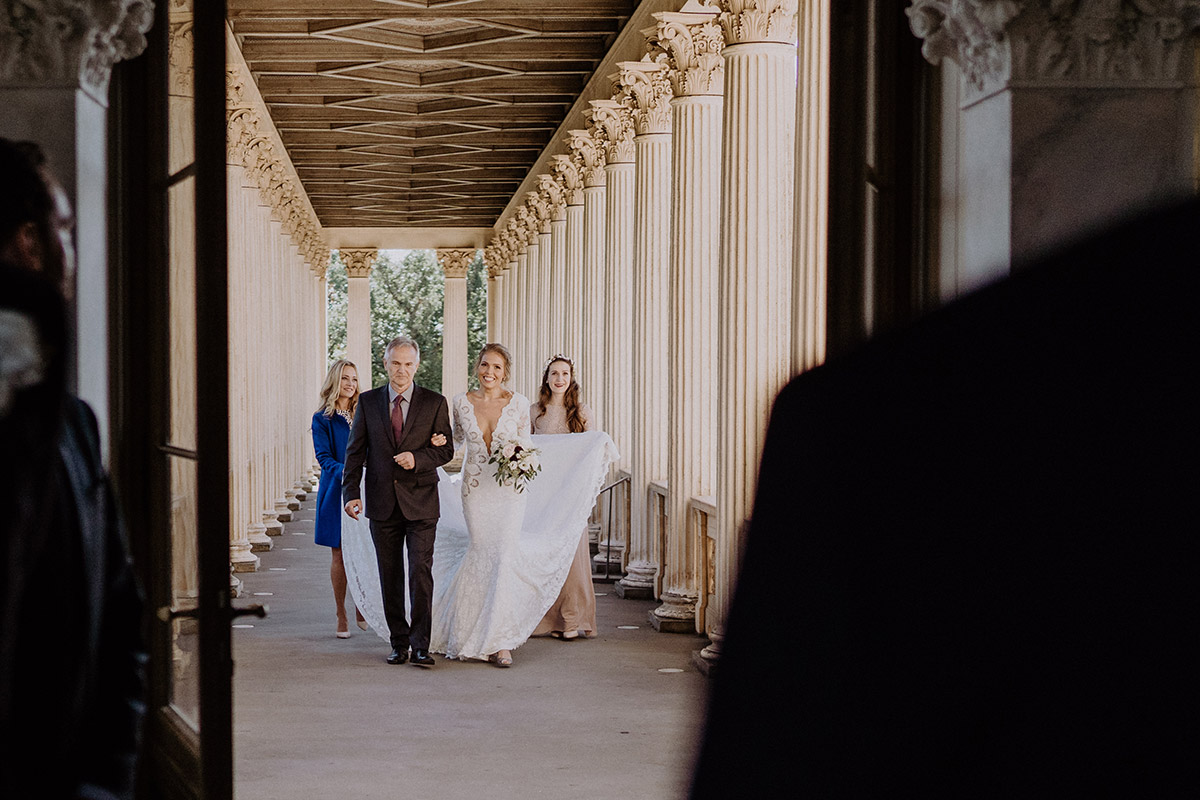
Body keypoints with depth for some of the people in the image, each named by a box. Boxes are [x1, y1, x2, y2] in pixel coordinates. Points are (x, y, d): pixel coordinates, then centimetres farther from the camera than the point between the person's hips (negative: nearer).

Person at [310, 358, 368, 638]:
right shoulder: (322, 419, 0)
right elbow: (324, 457, -9)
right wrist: (347, 473, -26)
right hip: (337, 492, -3)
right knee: (339, 554, 0)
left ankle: (361, 609, 17)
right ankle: (341, 617, 8)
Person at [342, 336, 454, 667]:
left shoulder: (434, 403, 2)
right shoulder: (368, 402, 6)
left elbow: (446, 450, 3)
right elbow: (355, 451, 6)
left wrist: (417, 459, -16)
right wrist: (351, 493, -4)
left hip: (421, 502, -2)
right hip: (382, 503, 2)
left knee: (421, 571, -9)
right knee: (390, 576, 7)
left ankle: (421, 645, -5)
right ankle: (399, 643, 17)